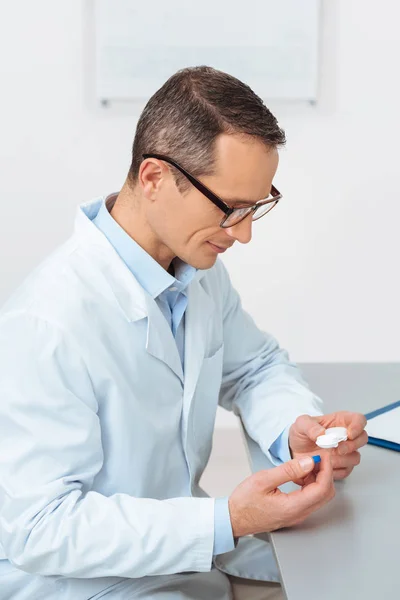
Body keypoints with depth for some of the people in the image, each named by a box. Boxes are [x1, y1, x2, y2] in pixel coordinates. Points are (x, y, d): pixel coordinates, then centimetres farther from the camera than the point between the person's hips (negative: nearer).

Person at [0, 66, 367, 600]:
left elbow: (257, 366, 14)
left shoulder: (200, 266, -2)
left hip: (192, 543, 7)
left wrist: (297, 429, -9)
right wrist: (227, 521, -30)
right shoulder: (46, 325, -27)